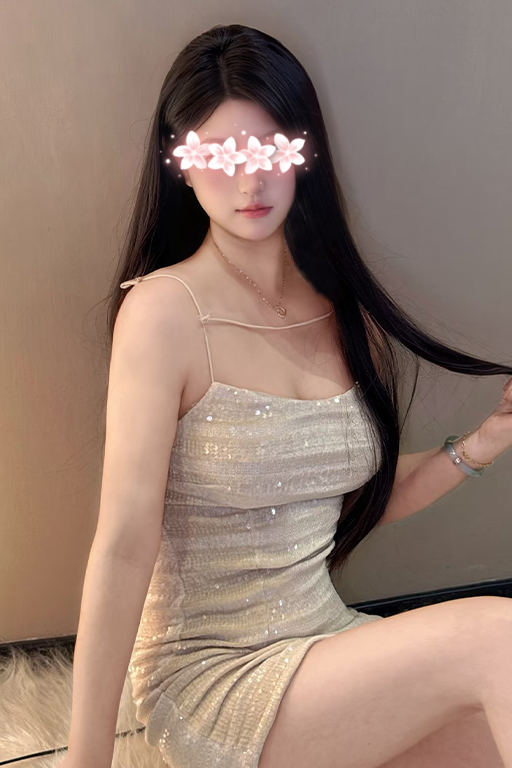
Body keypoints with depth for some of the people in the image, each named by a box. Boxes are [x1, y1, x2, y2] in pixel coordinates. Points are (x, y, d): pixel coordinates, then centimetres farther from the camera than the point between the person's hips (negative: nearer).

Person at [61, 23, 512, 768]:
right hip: (208, 676, -5)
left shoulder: (343, 306, 3)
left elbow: (365, 498, 9)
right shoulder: (165, 308, -16)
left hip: (330, 641, 5)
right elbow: (124, 545, -19)